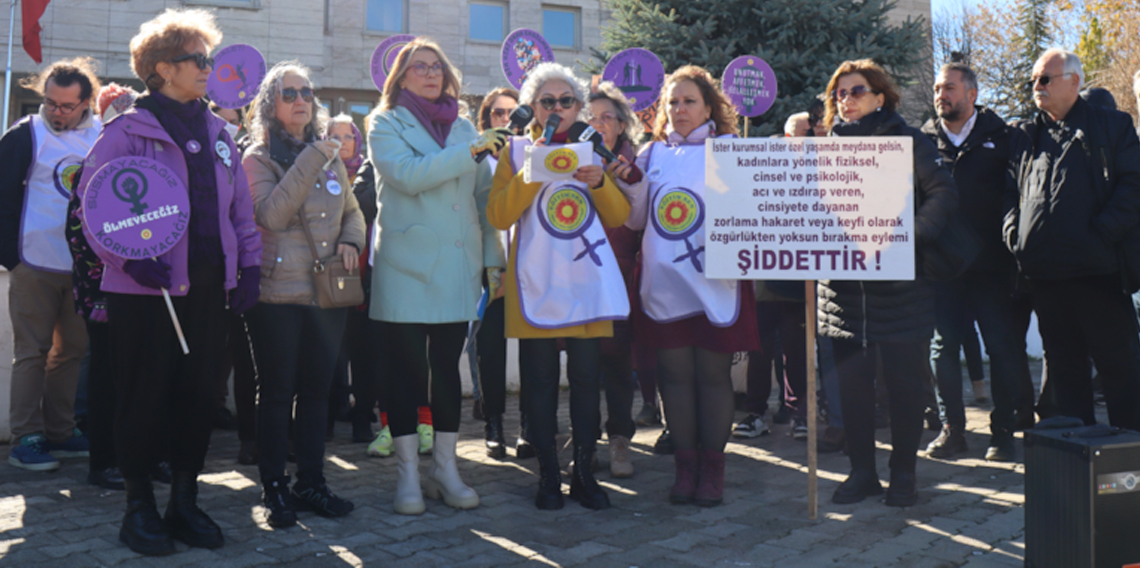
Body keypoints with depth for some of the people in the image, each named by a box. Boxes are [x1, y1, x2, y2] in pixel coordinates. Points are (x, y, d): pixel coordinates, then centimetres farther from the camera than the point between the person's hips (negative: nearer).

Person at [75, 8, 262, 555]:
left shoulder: (216, 132, 13)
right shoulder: (129, 130, -6)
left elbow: (241, 206, 15)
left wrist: (249, 264, 8)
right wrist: (127, 259, -17)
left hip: (207, 288, 5)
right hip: (146, 288, -5)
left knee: (199, 392, 9)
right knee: (145, 395, 3)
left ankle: (185, 500, 22)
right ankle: (139, 506, 18)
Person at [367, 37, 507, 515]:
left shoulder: (463, 129, 17)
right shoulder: (386, 125, 3)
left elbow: (483, 196, 16)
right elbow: (408, 175, -16)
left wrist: (493, 256, 10)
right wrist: (470, 151, -18)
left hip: (458, 265, 4)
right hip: (406, 265, -3)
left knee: (448, 367, 6)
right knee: (407, 369, 1)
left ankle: (445, 468, 16)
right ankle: (408, 474, 10)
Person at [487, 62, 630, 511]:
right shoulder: (517, 150, 7)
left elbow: (619, 216, 8)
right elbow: (498, 216, -6)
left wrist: (599, 182, -10)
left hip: (587, 280, 2)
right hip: (537, 283, -2)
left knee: (587, 379, 2)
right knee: (540, 382, 2)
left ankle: (584, 474, 13)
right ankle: (548, 475, 13)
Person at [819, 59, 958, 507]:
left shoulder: (907, 141, 2)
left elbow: (943, 193, -6)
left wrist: (912, 234, -18)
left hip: (900, 284, -3)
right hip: (843, 286, 3)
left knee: (905, 382, 4)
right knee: (851, 382, 6)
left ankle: (903, 473, 17)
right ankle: (862, 470, 19)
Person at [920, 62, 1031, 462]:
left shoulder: (1002, 136, 4)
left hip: (991, 263, -1)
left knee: (1003, 347, 2)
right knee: (943, 347, 4)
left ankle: (1002, 431, 15)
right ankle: (952, 429, 16)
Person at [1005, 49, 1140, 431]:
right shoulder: (1027, 135, 17)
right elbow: (1010, 193, 18)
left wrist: (1103, 234, -14)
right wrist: (1014, 235, 2)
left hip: (1096, 270, -4)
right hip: (1044, 273, 4)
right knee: (1064, 363, 11)